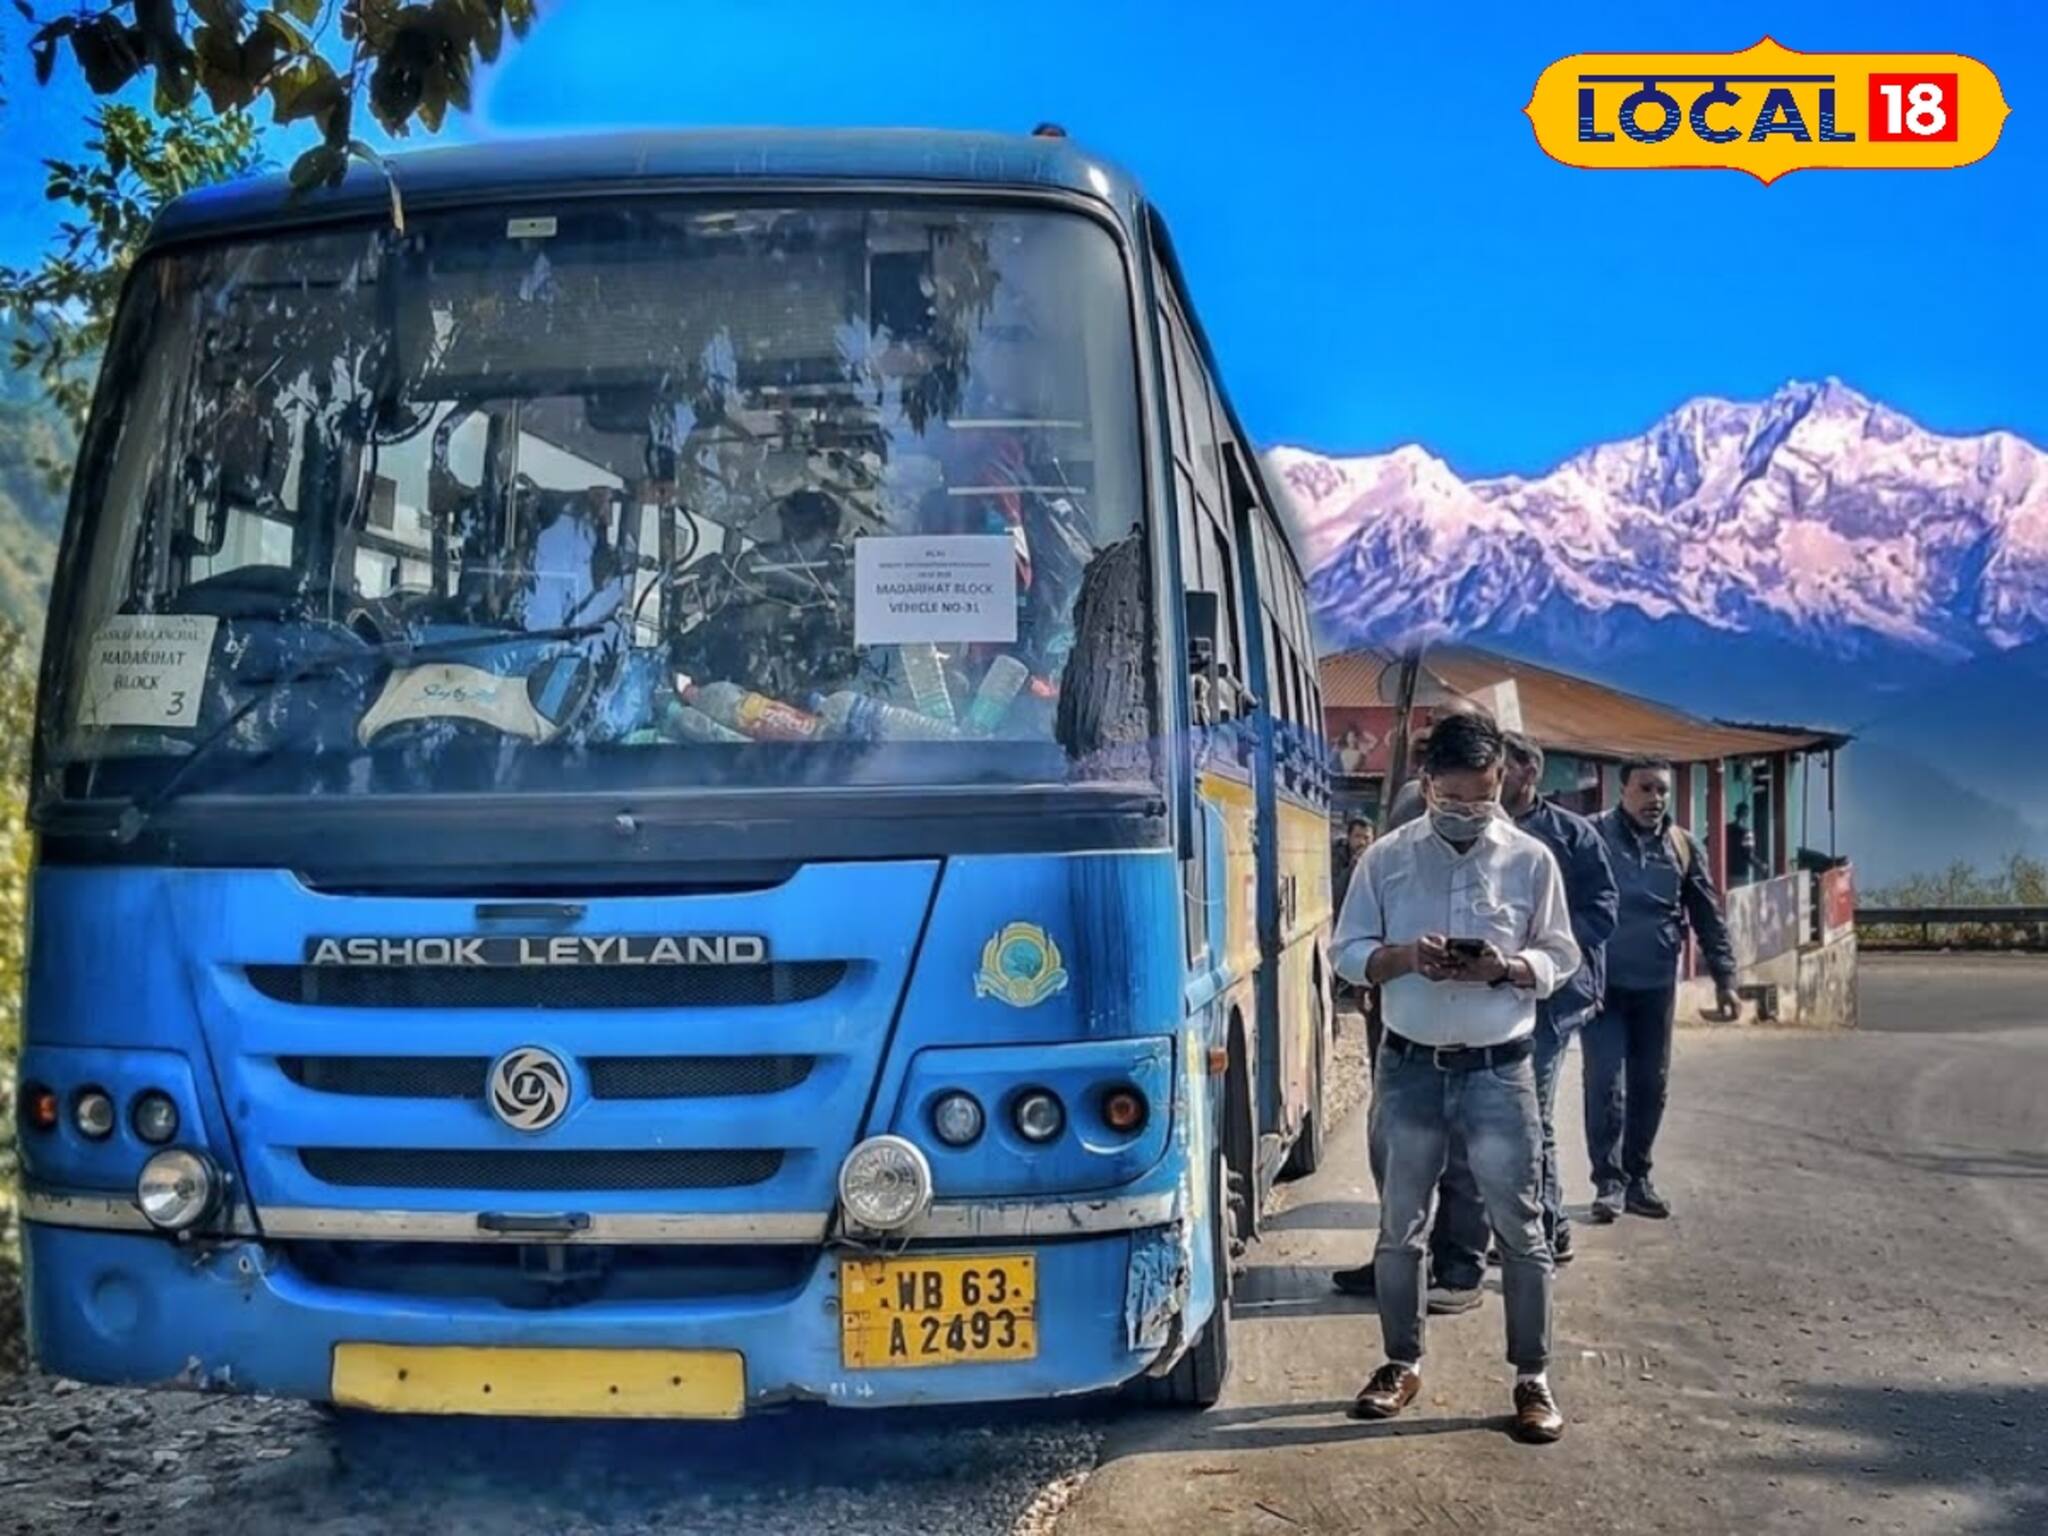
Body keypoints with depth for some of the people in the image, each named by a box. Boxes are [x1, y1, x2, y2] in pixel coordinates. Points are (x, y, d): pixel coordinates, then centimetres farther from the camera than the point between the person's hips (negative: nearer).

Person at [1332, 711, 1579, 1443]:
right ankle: (1401, 1363, 24)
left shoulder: (1531, 860, -1)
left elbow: (1561, 957, 4)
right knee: (1400, 1225, 9)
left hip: (1499, 1070, -1)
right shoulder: (1386, 858, 0)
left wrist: (1507, 967, -16)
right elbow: (1348, 952, 2)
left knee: (1519, 1228, 1)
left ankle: (1533, 1377, 12)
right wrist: (1403, 956, -17)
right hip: (1409, 1066, 1)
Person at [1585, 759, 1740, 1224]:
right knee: (1606, 1084, -8)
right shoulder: (1594, 835, -6)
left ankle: (1637, 1177, 19)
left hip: (1657, 986, 4)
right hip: (1603, 983, -4)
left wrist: (1724, 978, 6)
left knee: (1651, 1086, 9)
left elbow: (1708, 917, 10)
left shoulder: (1681, 846, 6)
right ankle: (1609, 1180, -1)